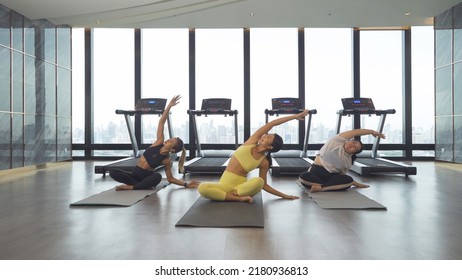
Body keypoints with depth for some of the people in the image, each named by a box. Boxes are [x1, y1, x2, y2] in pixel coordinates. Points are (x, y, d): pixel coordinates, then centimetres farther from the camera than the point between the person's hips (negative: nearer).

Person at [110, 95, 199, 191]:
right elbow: (161, 122, -11)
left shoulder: (166, 160, -11)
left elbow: (170, 178, -3)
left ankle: (130, 187, -26)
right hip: (135, 174, 4)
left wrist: (186, 184, -15)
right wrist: (169, 106, -21)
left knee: (157, 177, -39)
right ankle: (143, 185, -18)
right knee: (113, 172, -20)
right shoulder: (159, 142, -6)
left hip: (147, 176, -4)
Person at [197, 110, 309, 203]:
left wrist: (283, 195, 3)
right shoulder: (252, 142, -2)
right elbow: (271, 124, -5)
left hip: (241, 185, -1)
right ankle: (239, 198, -23)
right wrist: (294, 116, 3)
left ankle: (232, 195, -20)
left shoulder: (264, 162, -3)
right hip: (225, 184, 2)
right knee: (202, 188, -30)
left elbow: (263, 185, 7)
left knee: (258, 181, -35)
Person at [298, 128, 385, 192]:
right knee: (303, 176, -37)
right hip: (316, 171, -3)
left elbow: (342, 174, 18)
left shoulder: (348, 162, 11)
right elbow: (355, 132, -2)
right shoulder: (338, 141, 0)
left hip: (332, 175, 3)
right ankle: (332, 185, -28)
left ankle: (321, 187, -35)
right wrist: (372, 131, 2)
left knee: (348, 180, -28)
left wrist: (356, 184, 17)